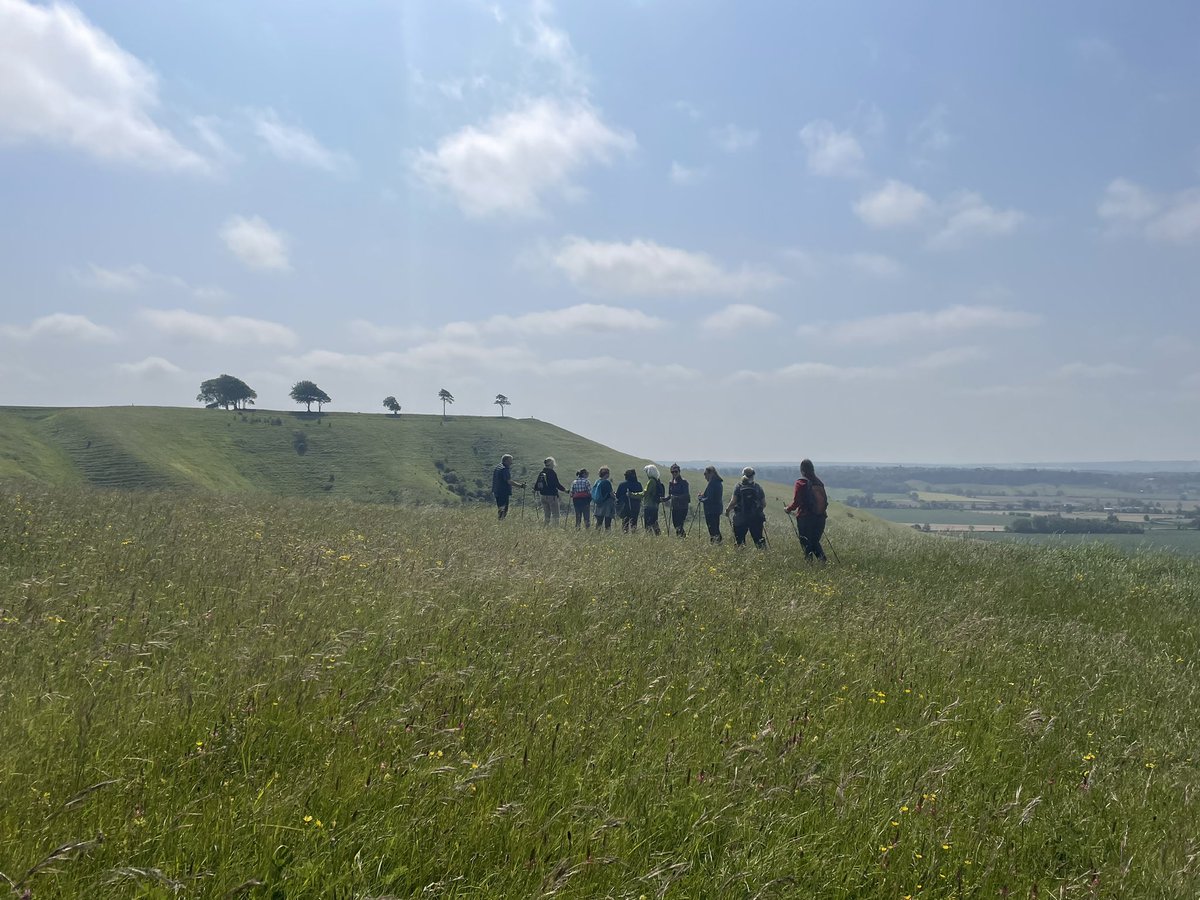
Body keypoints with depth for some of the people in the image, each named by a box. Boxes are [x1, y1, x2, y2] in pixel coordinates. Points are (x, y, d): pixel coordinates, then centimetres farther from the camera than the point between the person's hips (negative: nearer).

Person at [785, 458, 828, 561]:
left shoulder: (801, 483, -10)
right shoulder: (819, 482, 7)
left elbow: (796, 501, -12)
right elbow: (825, 500, 13)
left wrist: (788, 509, 5)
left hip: (805, 517, -6)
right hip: (820, 517, 6)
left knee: (806, 543, 2)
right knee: (815, 541, 16)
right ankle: (822, 559, -3)